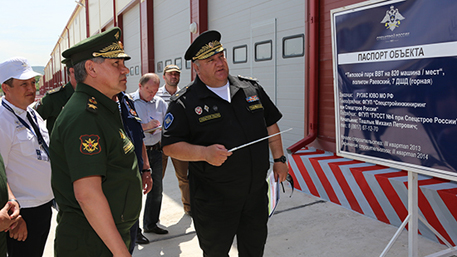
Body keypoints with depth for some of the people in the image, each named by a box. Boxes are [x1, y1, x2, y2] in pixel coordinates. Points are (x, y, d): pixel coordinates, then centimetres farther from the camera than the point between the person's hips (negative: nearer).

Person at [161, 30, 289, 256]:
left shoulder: (251, 89, 4)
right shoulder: (184, 102, -9)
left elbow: (271, 124, 14)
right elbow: (170, 145, -10)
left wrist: (279, 159, 11)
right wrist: (204, 153, -24)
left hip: (256, 192, 4)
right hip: (213, 199, -3)